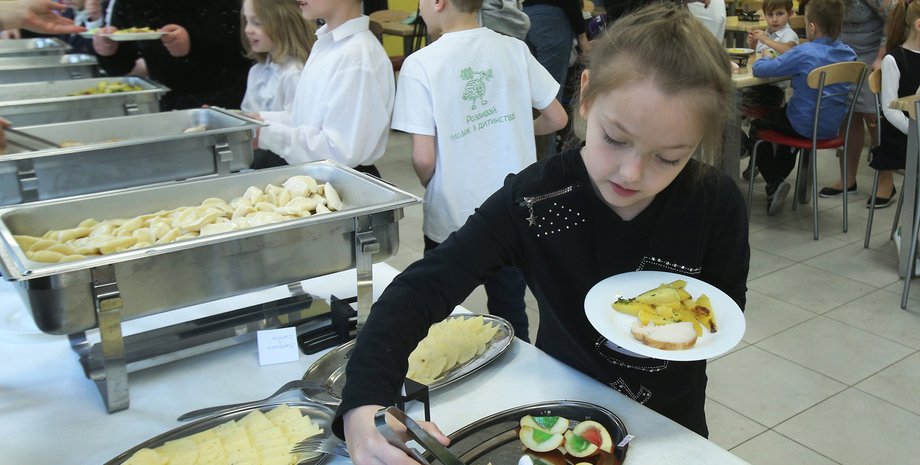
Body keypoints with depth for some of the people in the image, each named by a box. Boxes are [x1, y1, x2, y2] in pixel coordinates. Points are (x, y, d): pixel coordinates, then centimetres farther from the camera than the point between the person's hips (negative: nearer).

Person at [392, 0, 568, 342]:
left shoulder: (420, 64, -14)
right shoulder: (515, 49, -4)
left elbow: (424, 159, -16)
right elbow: (557, 118, 4)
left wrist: (432, 188, 5)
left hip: (451, 220, -3)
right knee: (510, 315, 19)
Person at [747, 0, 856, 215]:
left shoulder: (804, 53, -21)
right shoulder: (849, 54, -1)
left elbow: (759, 69, -18)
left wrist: (766, 60, 4)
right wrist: (784, 62, 13)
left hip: (806, 128, -7)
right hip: (833, 127, 7)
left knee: (757, 126, 19)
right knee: (783, 113, 36)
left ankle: (773, 183, 8)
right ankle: (778, 176, 45)